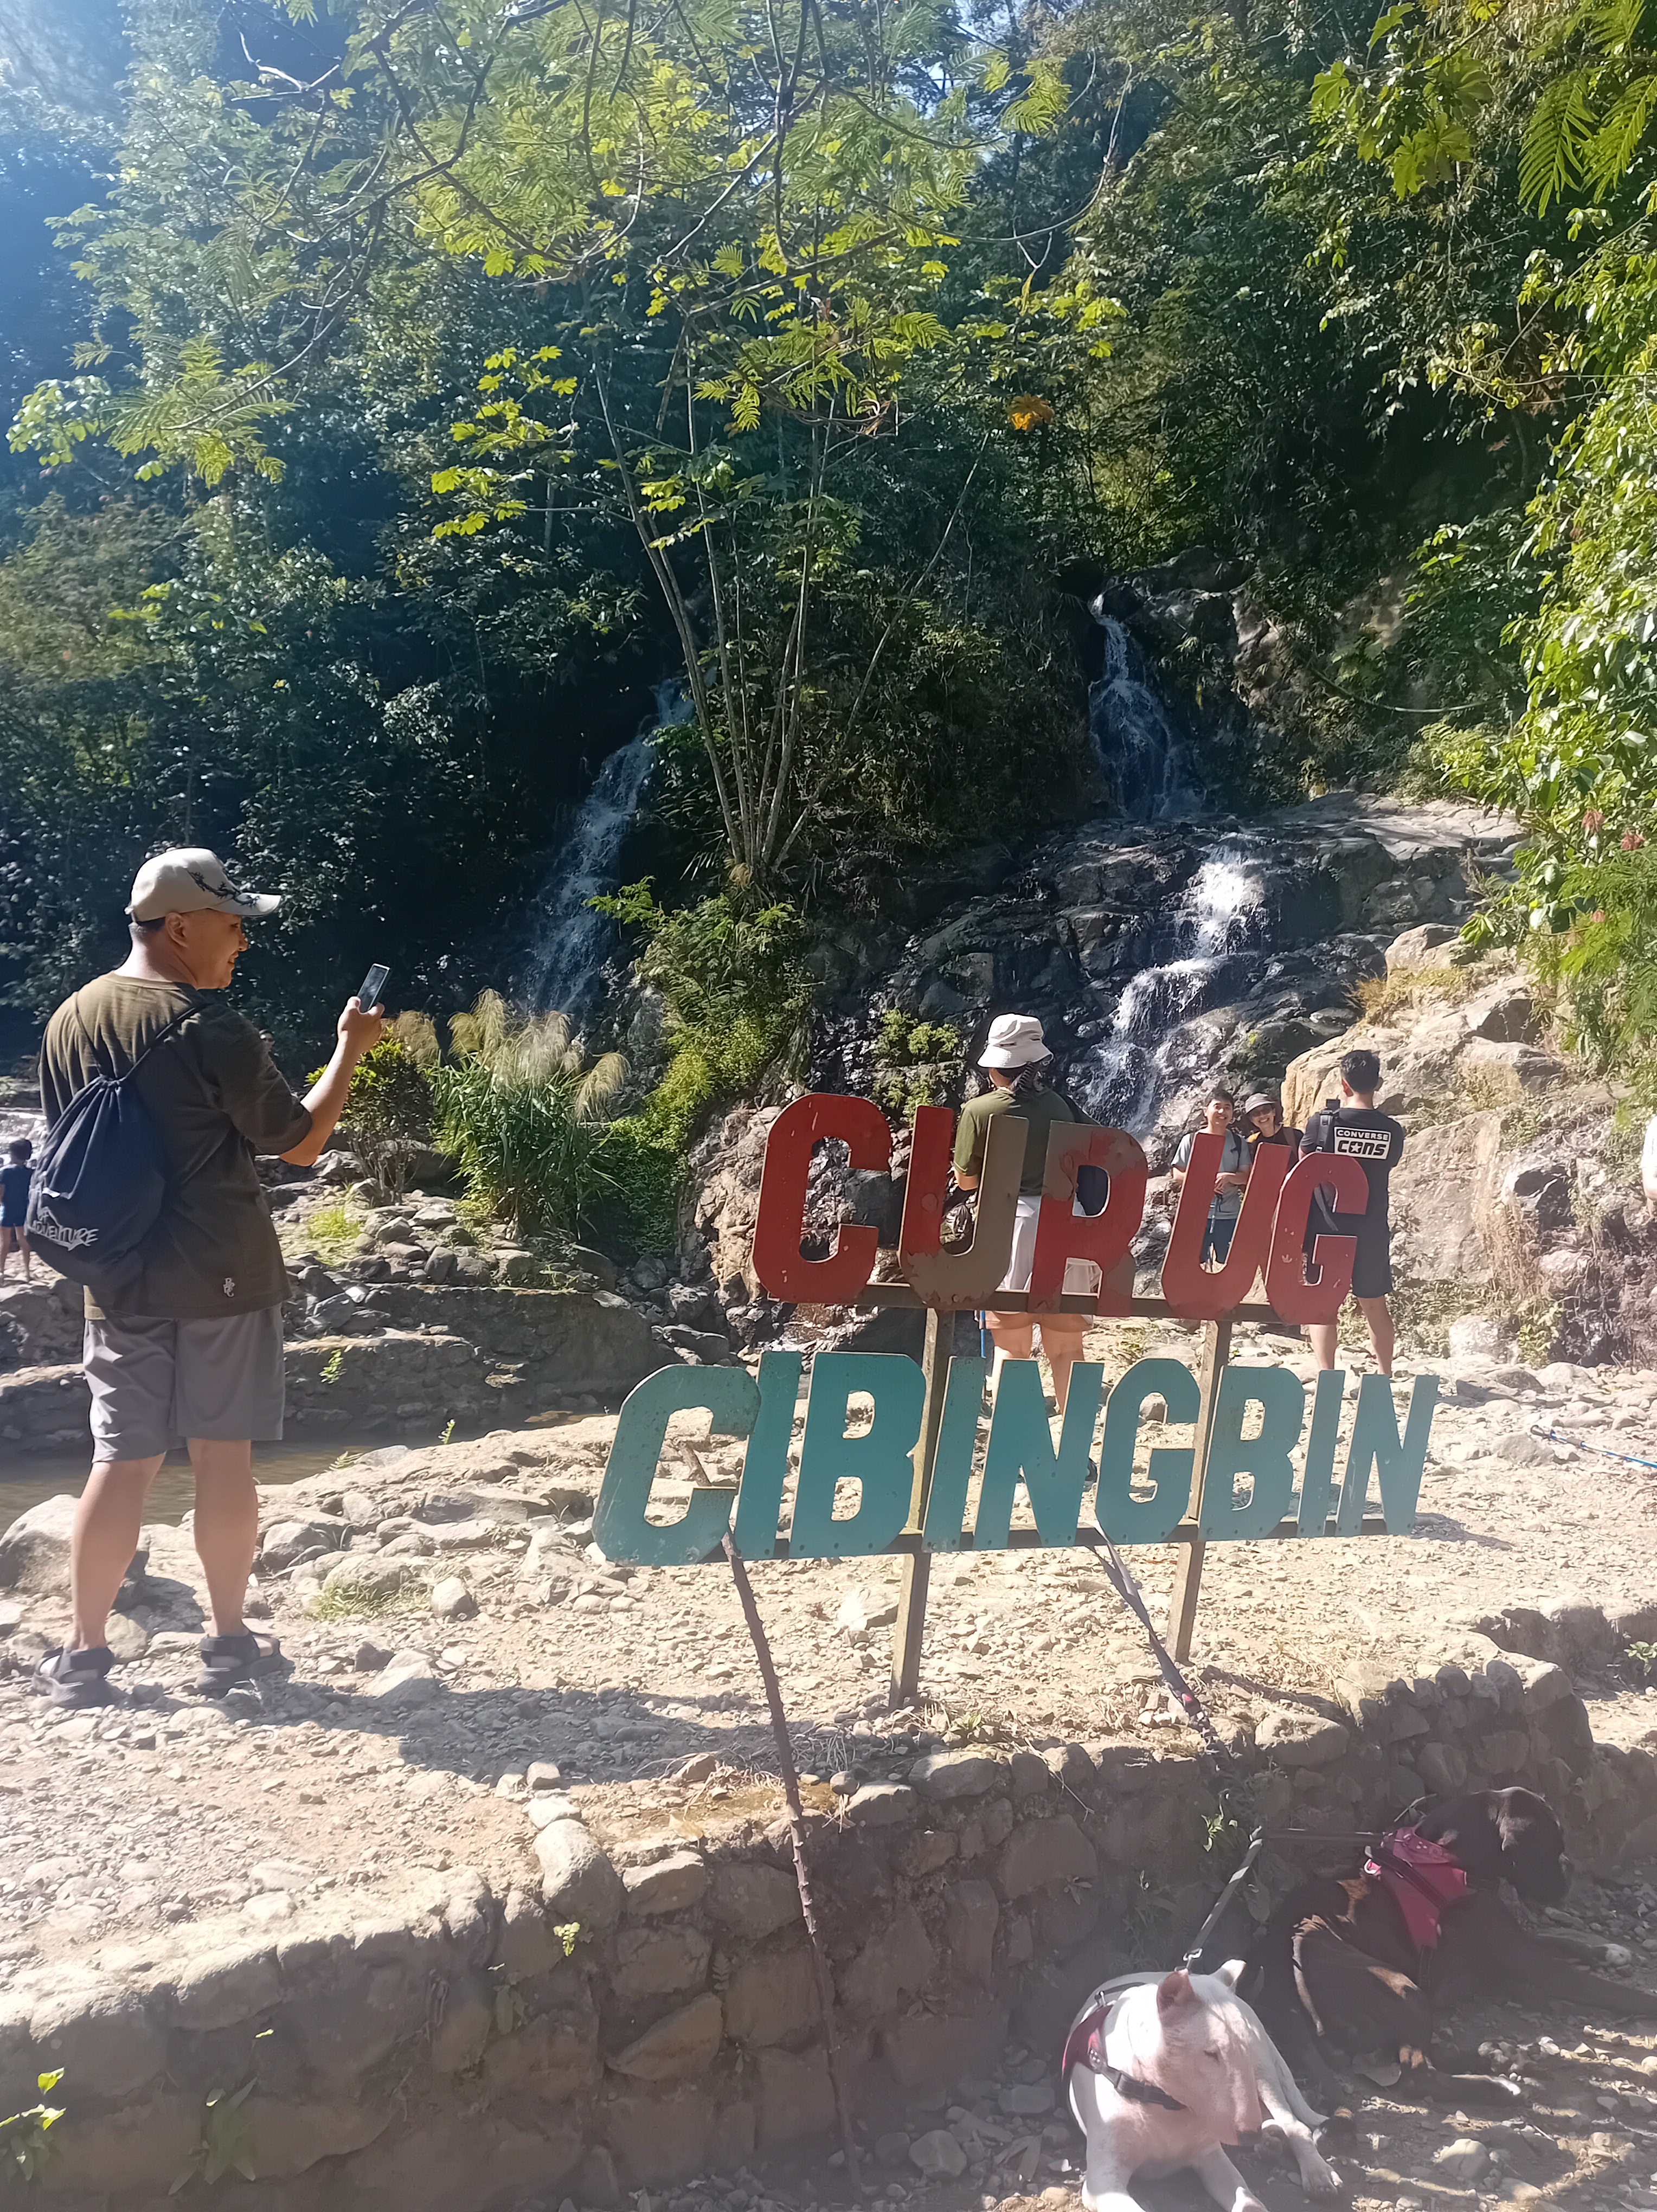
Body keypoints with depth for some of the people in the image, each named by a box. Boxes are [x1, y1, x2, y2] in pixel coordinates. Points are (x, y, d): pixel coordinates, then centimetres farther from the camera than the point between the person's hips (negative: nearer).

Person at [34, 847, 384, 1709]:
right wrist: (350, 1048, 5)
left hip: (119, 1280, 5)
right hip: (222, 1279, -5)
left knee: (122, 1459, 10)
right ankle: (228, 1642, 16)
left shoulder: (70, 1021, 6)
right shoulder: (213, 1029, -15)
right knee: (223, 1455, 5)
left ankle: (82, 1655, 13)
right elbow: (300, 1142, -6)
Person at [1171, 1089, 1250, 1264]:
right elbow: (1178, 1175, 0)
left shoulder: (1239, 1143, 8)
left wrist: (1228, 1177, -16)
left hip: (1229, 1214, 2)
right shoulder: (1192, 1139, 2)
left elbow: (1246, 1176, 4)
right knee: (1194, 1261, -1)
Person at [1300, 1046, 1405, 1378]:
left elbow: (1304, 1164, 4)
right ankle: (1385, 1378, 23)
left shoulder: (1322, 1121, -11)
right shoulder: (1392, 1131, -2)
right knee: (1374, 1304, 16)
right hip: (1372, 1232, 3)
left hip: (1327, 1228, -3)